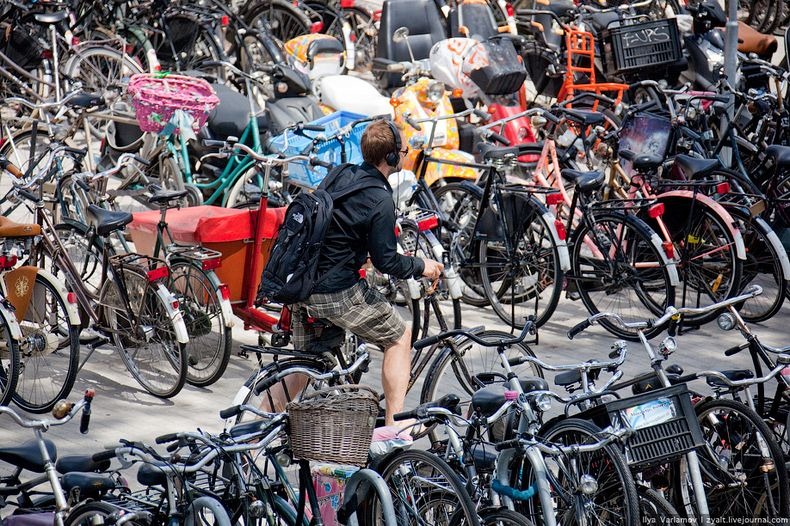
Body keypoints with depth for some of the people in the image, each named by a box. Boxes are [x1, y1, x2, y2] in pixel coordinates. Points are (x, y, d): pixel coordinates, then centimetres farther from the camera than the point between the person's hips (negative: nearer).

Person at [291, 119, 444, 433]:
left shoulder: (340, 175, 4)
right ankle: (394, 425, 8)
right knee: (399, 337, 11)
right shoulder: (380, 200, -18)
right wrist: (421, 267, 2)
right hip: (338, 293, -7)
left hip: (303, 284, 7)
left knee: (304, 359, 25)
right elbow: (386, 262, -15)